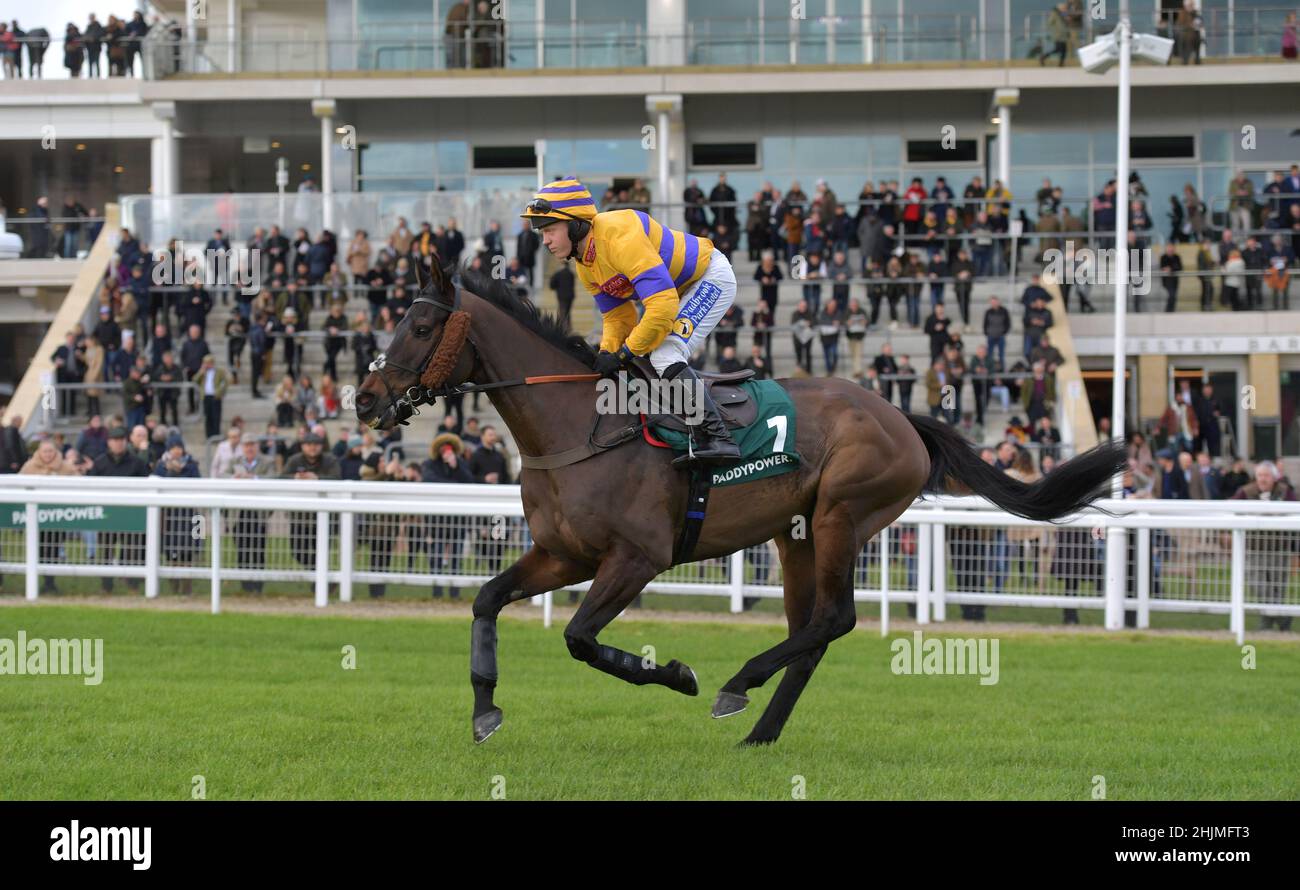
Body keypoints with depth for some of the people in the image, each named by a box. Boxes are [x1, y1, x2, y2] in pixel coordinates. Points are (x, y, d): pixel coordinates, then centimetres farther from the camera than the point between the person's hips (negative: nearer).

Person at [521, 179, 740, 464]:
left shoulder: (620, 237, -32)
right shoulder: (585, 265, 0)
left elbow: (663, 304, -36)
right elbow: (617, 317, 7)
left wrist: (626, 353, -28)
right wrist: (607, 355, -14)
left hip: (711, 277, -10)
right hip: (679, 289, 10)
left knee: (664, 357, -24)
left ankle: (718, 438, -26)